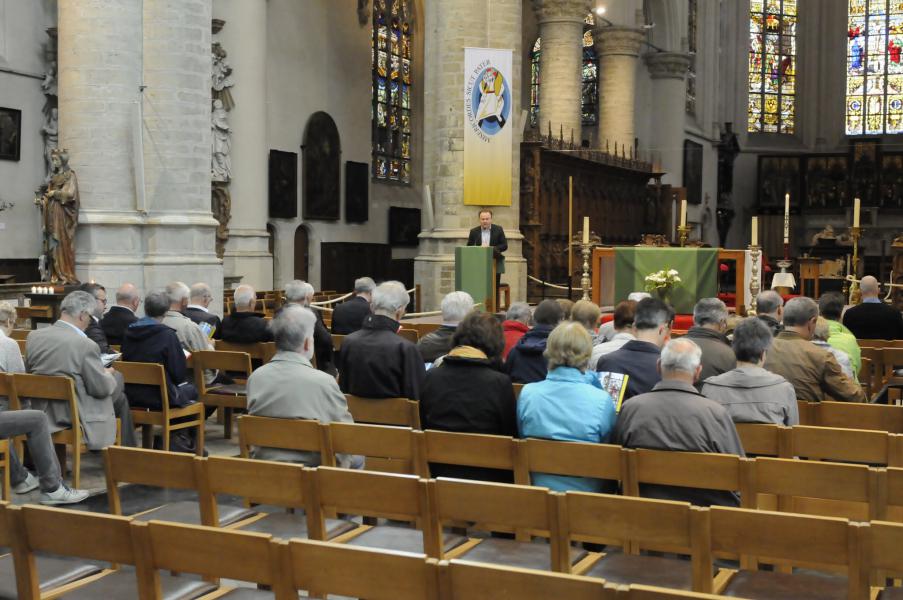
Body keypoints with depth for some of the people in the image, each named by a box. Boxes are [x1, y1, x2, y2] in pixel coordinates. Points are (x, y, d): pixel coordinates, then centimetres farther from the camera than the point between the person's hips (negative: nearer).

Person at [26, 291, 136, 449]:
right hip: (76, 416, -6)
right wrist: (108, 374, 6)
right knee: (120, 398, 20)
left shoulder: (33, 336, -5)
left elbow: (28, 373, 10)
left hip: (42, 412, 7)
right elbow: (102, 389, -16)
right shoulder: (86, 345, -23)